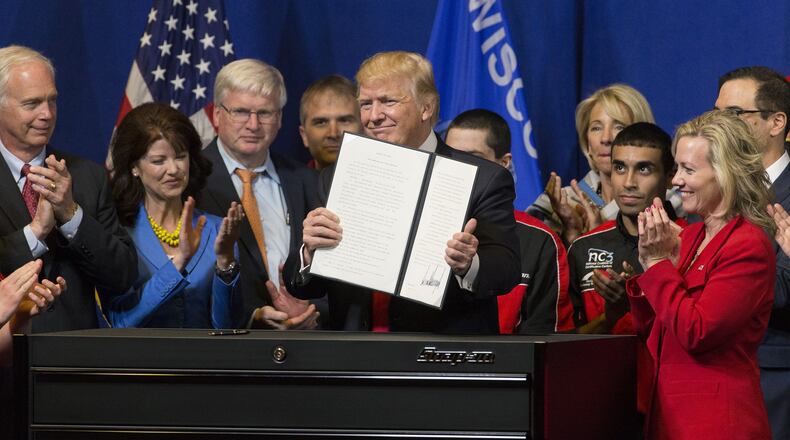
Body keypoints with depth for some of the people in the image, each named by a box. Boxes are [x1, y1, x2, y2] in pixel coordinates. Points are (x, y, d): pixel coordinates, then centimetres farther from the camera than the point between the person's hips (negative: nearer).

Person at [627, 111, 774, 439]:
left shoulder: (749, 246, -13)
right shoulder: (690, 236, 10)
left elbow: (695, 333, -20)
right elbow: (648, 331, 12)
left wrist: (659, 262, -14)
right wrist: (647, 259, -1)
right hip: (670, 412, 8)